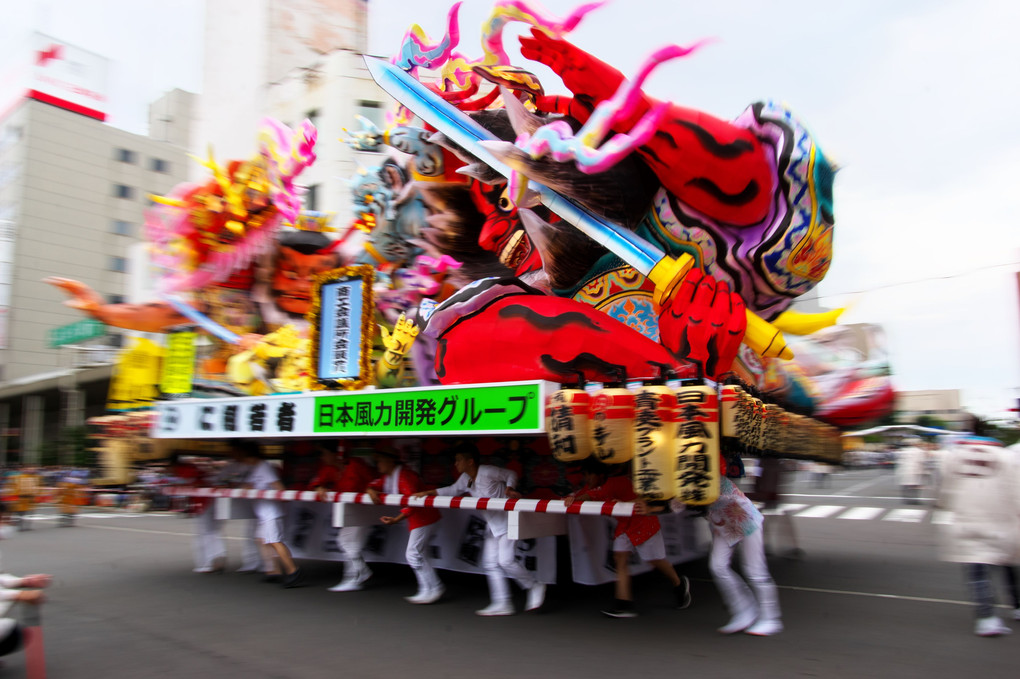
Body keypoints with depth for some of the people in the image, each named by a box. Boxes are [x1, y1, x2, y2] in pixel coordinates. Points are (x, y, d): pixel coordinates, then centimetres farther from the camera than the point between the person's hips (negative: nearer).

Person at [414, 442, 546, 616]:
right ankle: (502, 604, 8)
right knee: (490, 563, 4)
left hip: (507, 520, -9)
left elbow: (510, 474, -6)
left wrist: (509, 488, -23)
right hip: (492, 525, 9)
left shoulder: (487, 472, -17)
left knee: (506, 561, -15)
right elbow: (453, 490, 16)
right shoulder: (465, 479, 5)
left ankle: (535, 586, 6)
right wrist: (427, 493, 12)